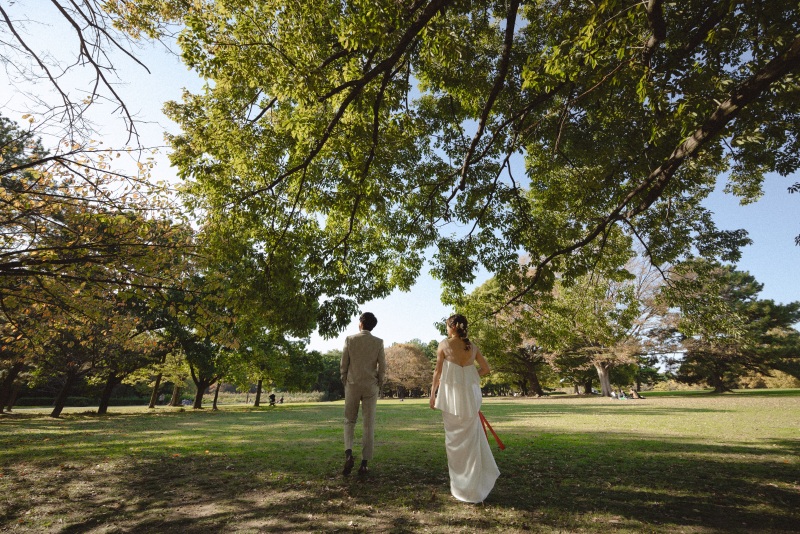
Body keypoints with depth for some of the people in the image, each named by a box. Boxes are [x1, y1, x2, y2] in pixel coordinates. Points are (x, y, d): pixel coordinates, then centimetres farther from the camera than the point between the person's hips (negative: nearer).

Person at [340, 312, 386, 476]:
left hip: (352, 385, 0)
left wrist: (344, 382, 11)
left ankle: (348, 453, -5)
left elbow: (344, 364, -1)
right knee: (369, 424, 8)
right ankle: (364, 463, 10)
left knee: (349, 421, 14)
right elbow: (382, 366, -3)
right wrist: (379, 384, 11)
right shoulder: (378, 342, -3)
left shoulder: (350, 339, -4)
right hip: (371, 386, 0)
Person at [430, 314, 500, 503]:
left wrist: (432, 394, 4)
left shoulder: (444, 345, -7)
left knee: (455, 439, 10)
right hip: (470, 395, 4)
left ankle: (462, 485, 21)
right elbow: (486, 369, 9)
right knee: (472, 438, 18)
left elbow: (438, 372, -4)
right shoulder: (473, 346, 3)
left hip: (451, 395, -3)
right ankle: (475, 484, 27)